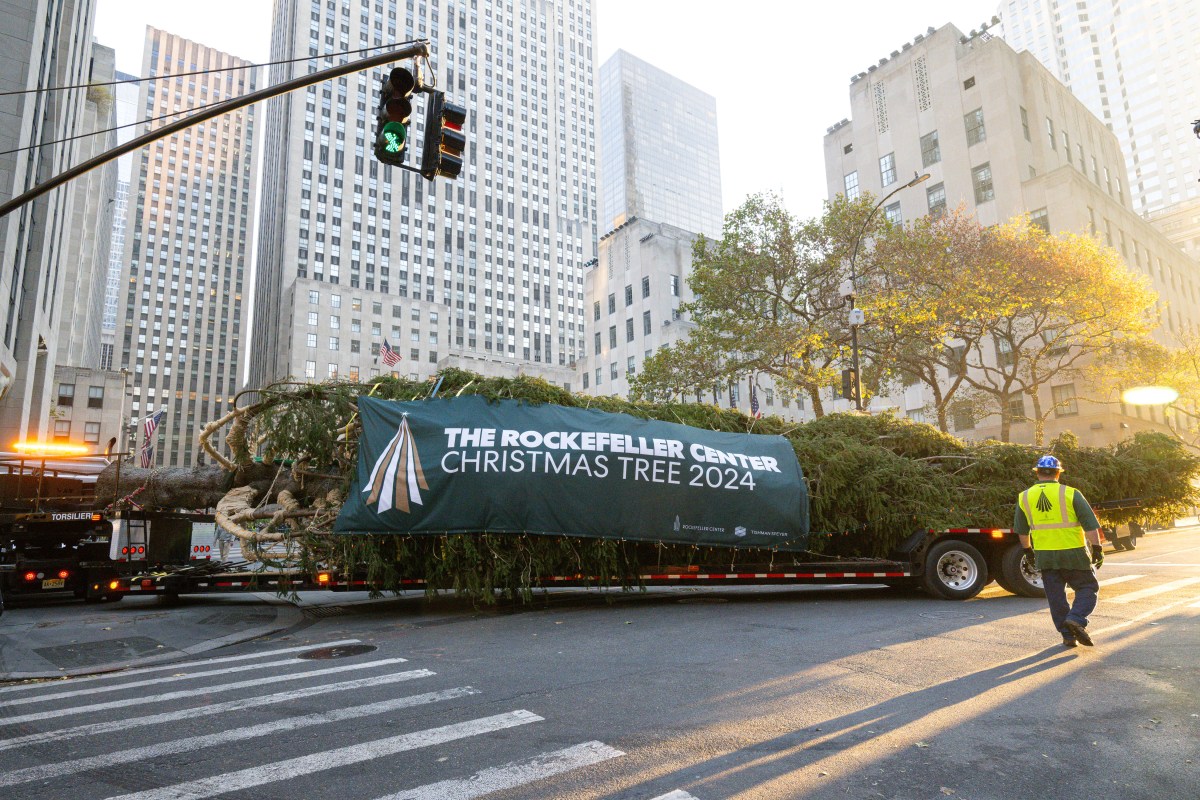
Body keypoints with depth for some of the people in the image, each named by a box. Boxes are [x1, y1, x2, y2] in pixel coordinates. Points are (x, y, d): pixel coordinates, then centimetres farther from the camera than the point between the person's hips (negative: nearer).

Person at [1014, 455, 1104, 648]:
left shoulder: (1024, 497, 3)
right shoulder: (1071, 494, -6)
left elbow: (1022, 531, 11)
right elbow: (1090, 525, -8)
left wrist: (1028, 550, 24)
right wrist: (1097, 549, 0)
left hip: (1044, 556, 3)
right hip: (1073, 553, -3)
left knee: (1056, 596, 11)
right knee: (1087, 588, 13)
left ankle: (1068, 636, 14)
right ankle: (1076, 619, -7)